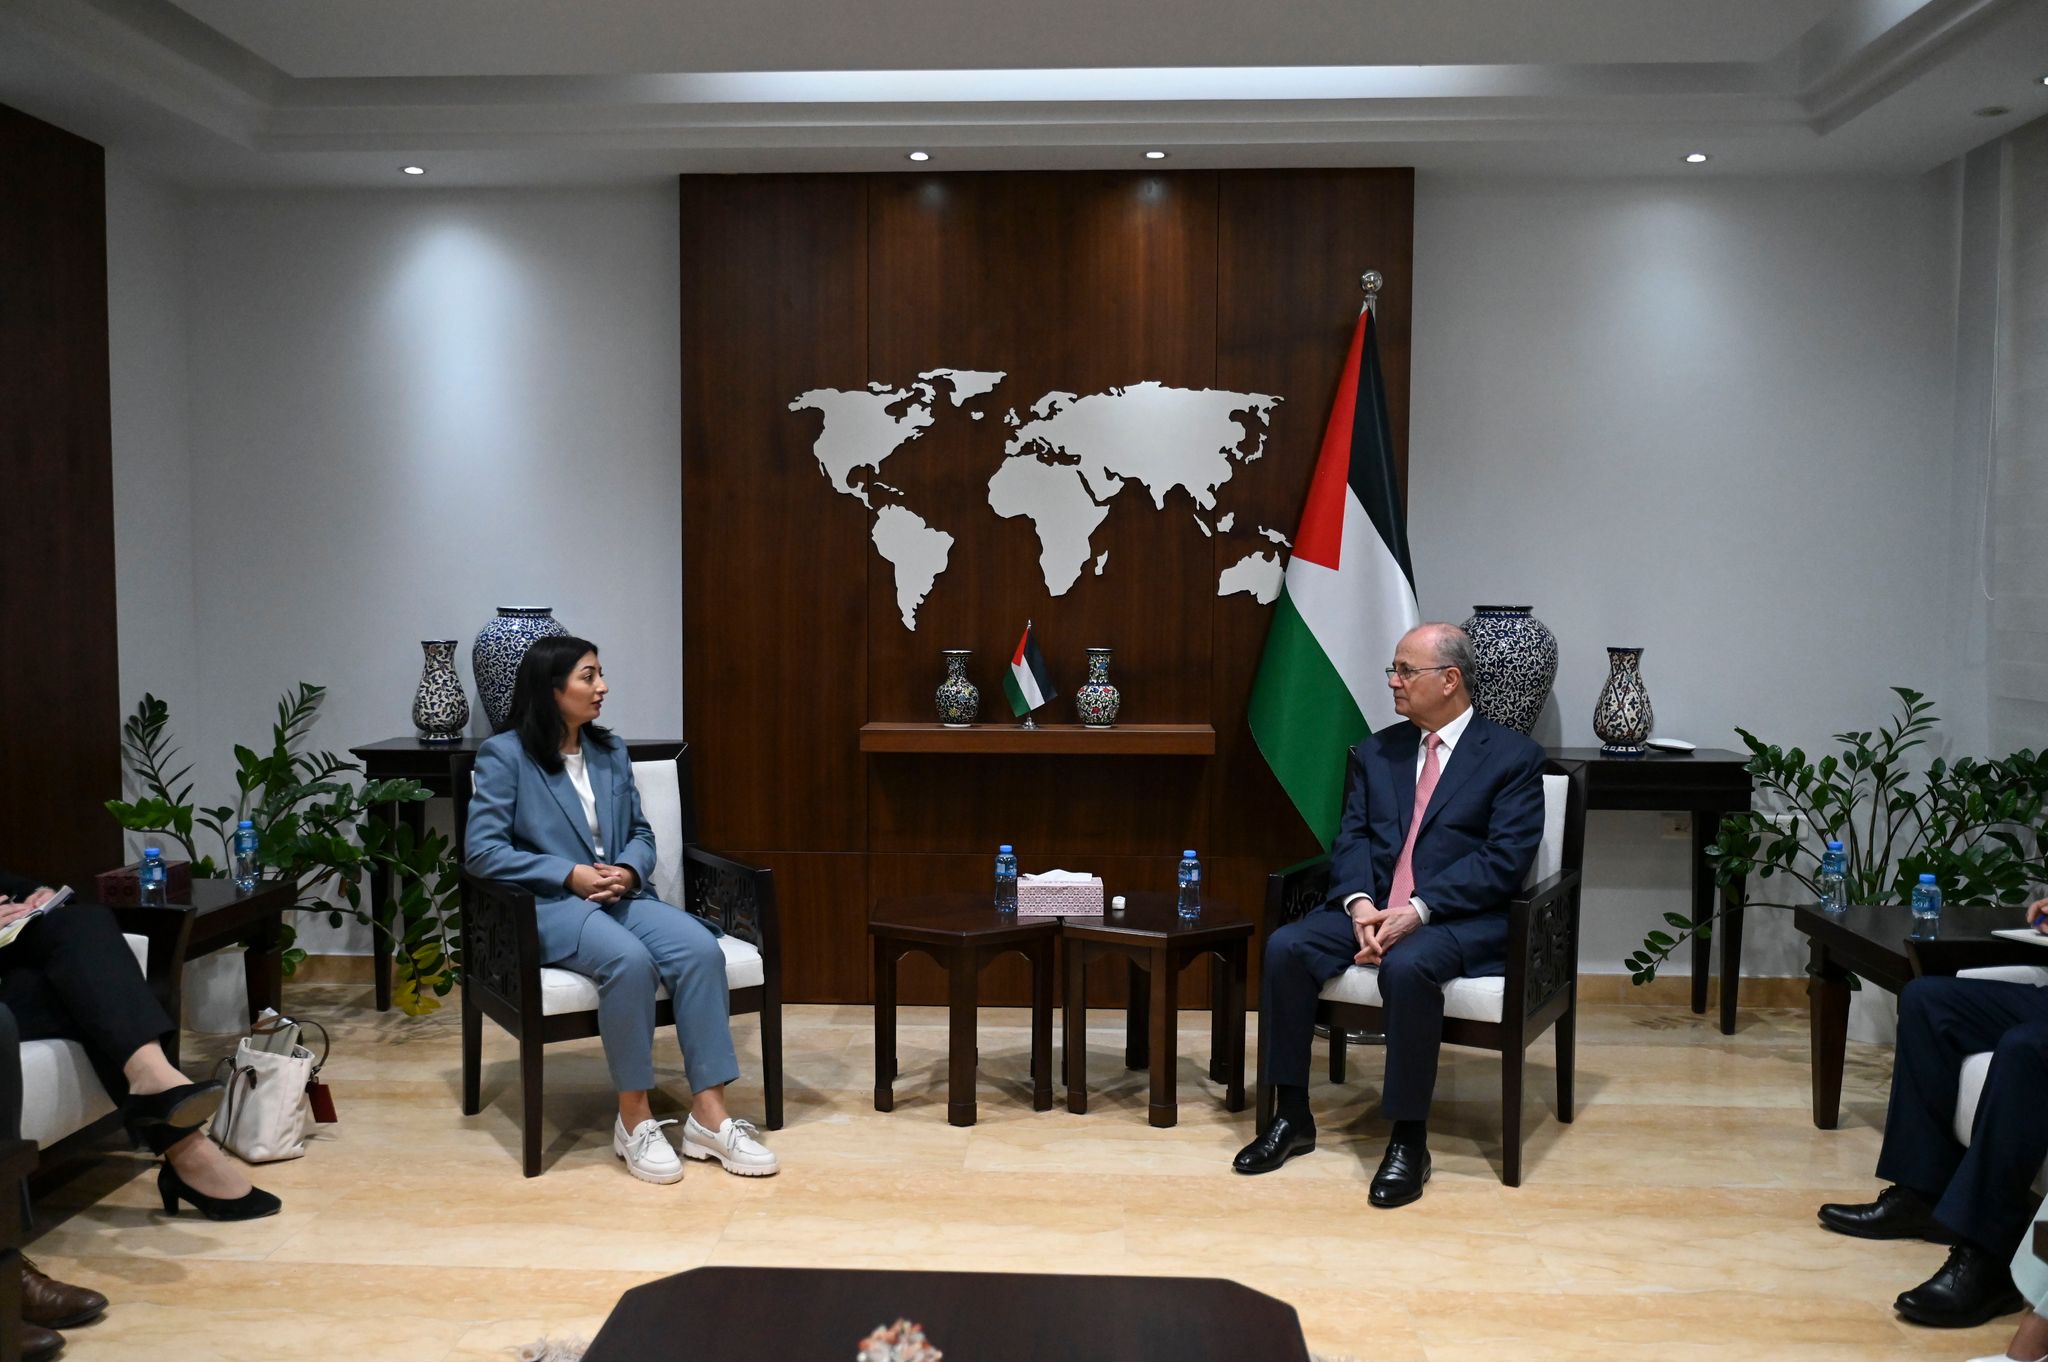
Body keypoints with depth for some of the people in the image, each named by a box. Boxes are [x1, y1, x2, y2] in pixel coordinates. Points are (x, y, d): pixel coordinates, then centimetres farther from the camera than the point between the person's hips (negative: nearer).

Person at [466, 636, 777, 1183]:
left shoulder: (611, 752, 15)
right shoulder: (504, 755, -1)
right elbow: (484, 851, -8)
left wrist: (628, 870, -6)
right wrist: (571, 874, -16)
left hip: (620, 897, 5)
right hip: (549, 904, -5)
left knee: (700, 948, -26)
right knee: (629, 959, -37)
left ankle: (708, 1115, -23)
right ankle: (634, 1117, -21)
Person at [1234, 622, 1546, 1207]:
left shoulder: (1513, 757, 0)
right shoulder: (1376, 752, 16)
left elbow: (1503, 860, -10)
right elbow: (1352, 838, 9)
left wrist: (1417, 910, -20)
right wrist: (1360, 903, -13)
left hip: (1461, 916, -5)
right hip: (1372, 906, 5)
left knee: (1406, 967, -37)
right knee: (1285, 948, -21)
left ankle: (1409, 1140, -22)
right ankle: (1292, 1117, -9)